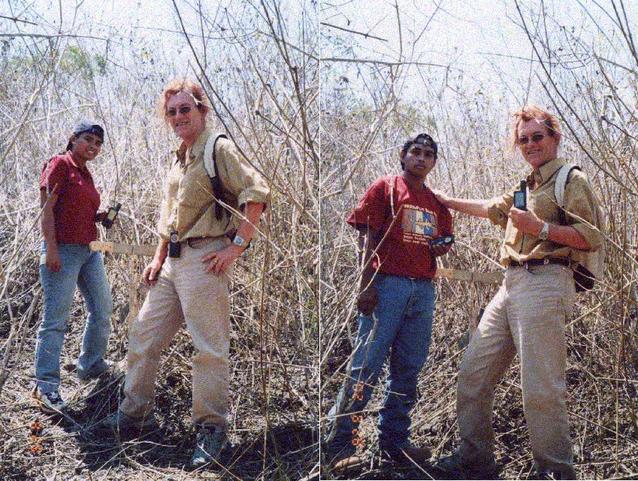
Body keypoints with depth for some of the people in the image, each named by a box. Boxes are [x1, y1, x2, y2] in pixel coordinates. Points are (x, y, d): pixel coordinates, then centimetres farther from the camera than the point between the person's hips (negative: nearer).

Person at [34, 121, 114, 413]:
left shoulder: (85, 173, 17)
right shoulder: (59, 164, -5)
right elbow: (47, 209, -12)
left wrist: (100, 217, 7)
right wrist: (51, 249, -20)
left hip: (90, 249, 9)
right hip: (64, 250, -9)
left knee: (102, 310, 13)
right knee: (56, 320, -7)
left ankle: (92, 365, 29)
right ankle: (45, 386, -4)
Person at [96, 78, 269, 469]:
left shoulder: (219, 149, -7)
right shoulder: (179, 160, 19)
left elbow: (257, 193, -18)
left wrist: (236, 246, -19)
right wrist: (158, 259, 16)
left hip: (204, 260, -9)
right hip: (173, 261, 9)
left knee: (209, 347, -3)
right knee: (144, 334, 12)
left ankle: (212, 429, 9)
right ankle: (135, 415, 27)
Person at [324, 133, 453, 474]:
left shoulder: (437, 203, 18)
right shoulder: (384, 188, 3)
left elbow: (444, 240, 28)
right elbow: (369, 238, -4)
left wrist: (442, 247, 2)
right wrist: (366, 286, -14)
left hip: (424, 290, 6)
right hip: (387, 285, -6)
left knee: (408, 370, 8)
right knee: (366, 366, -8)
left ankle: (394, 442, 18)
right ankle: (339, 444, -2)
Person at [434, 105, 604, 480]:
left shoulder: (572, 179, 3)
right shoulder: (526, 186, 27)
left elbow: (592, 237, -9)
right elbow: (492, 208, 45)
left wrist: (540, 227, -16)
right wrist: (447, 201, 51)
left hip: (545, 283, -9)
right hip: (512, 284, 9)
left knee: (540, 386, -13)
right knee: (474, 371, 6)